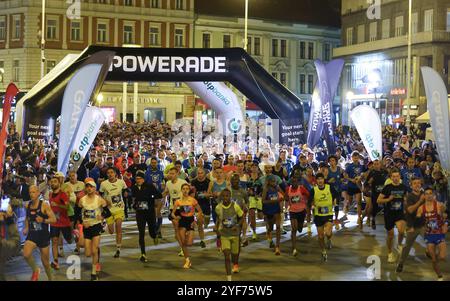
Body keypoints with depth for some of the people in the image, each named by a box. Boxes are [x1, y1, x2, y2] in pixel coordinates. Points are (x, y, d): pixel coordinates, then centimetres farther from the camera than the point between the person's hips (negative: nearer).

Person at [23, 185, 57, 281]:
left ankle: (50, 278, 32)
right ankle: (35, 270, 3)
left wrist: (43, 220, -30)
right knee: (26, 254, -25)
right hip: (32, 235, 3)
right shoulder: (28, 206, 2)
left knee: (45, 261, 7)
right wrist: (26, 228, 6)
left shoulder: (44, 205, -11)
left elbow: (54, 219, -14)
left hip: (43, 235, -3)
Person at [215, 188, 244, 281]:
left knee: (234, 253, 18)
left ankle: (235, 265, 55)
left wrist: (237, 226, -17)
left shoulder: (235, 206, -14)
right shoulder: (218, 208, -9)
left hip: (234, 234, 1)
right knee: (227, 256, -14)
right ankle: (229, 278, -11)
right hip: (224, 235, 0)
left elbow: (242, 218, -2)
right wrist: (216, 226, 0)